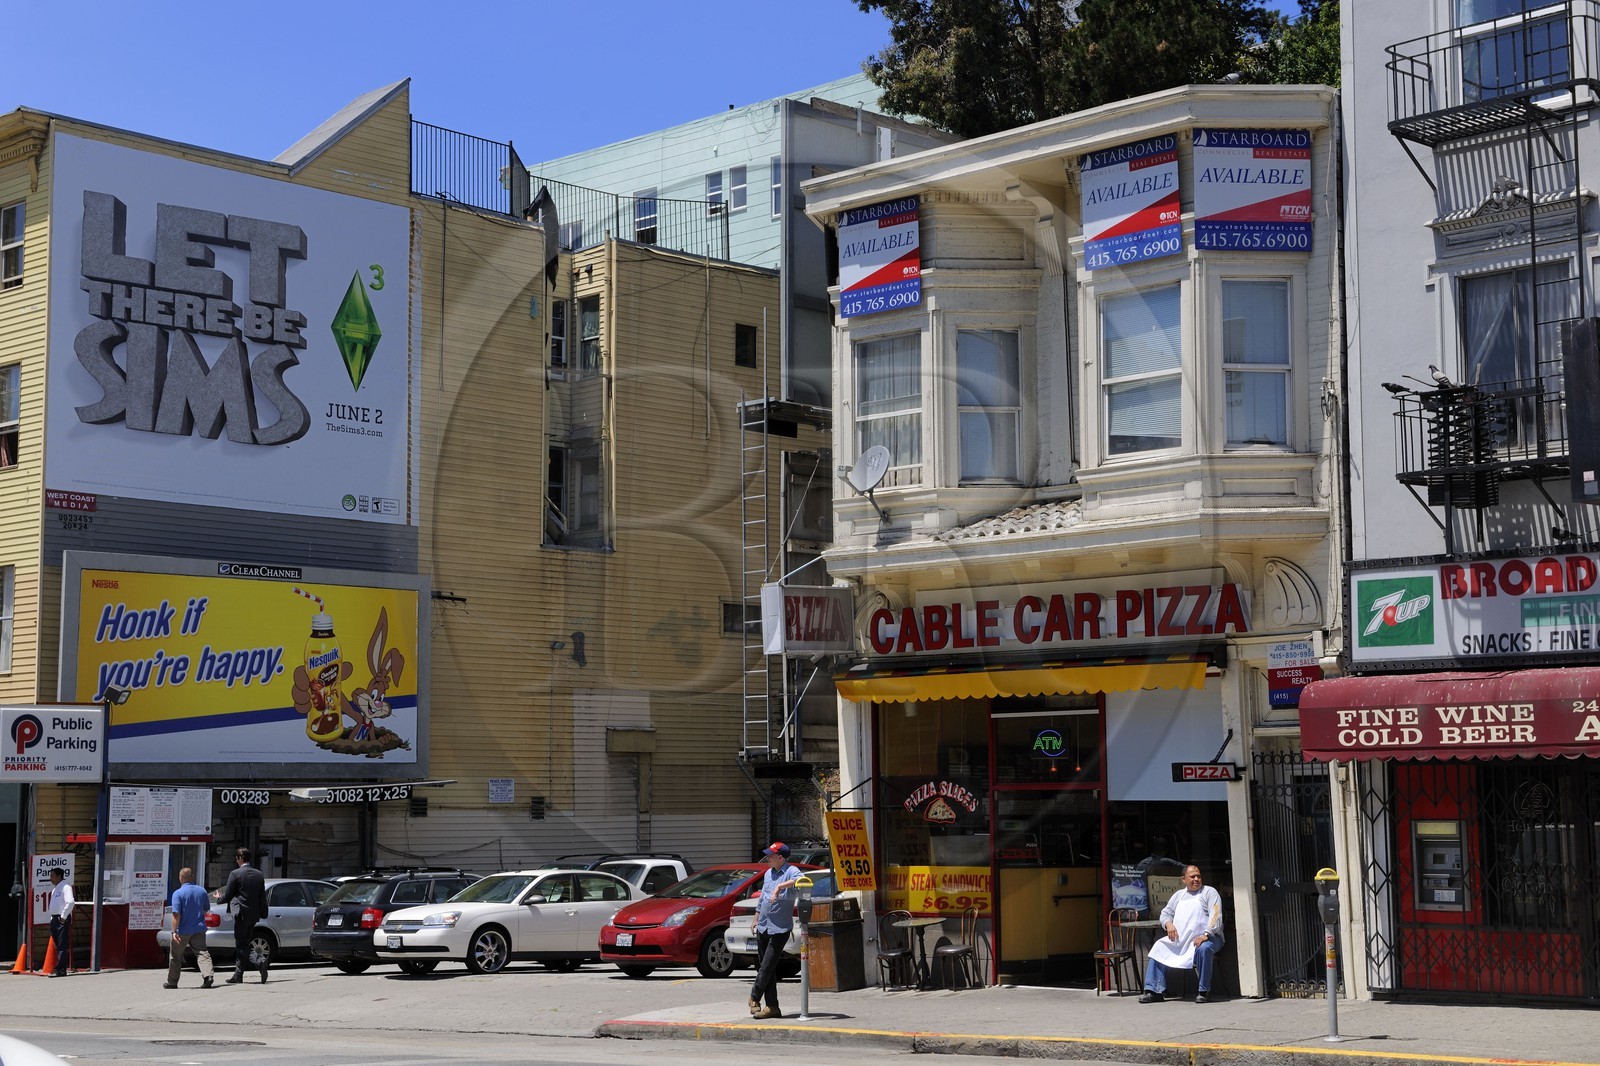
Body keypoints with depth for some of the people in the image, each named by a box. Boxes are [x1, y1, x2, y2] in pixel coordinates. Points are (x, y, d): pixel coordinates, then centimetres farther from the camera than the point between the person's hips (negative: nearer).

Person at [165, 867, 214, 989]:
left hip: (183, 931, -4)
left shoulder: (178, 894, -14)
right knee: (202, 953, 0)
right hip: (199, 929, 4)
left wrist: (174, 931, -19)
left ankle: (172, 982, 21)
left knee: (175, 957, 12)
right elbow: (206, 909, 14)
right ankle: (208, 976, -20)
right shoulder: (202, 891, 3)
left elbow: (176, 914, -20)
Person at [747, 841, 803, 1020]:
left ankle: (754, 998, 9)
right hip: (763, 928, 8)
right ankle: (772, 1007, 12)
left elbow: (799, 879, -34)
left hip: (780, 929, -8)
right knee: (763, 967, 7)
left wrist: (780, 887, -42)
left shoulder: (791, 871, -10)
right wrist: (756, 920, 25)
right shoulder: (768, 873, 15)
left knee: (767, 967, -9)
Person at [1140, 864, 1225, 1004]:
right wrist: (1168, 924, -5)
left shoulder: (1209, 892, 3)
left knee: (1204, 948, -38)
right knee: (1159, 947, -12)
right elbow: (1165, 912, 20)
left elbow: (1215, 916, -10)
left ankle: (1203, 991, -27)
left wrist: (1206, 935, -25)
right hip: (1180, 939, 5)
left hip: (1207, 937, -5)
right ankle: (1155, 991, -13)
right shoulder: (1179, 895, 21)